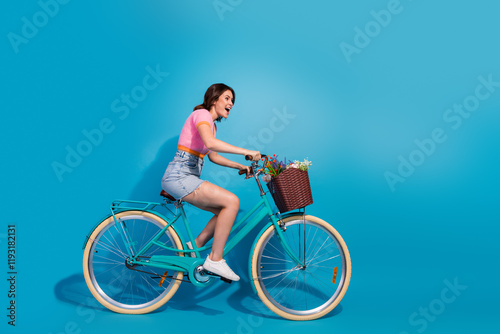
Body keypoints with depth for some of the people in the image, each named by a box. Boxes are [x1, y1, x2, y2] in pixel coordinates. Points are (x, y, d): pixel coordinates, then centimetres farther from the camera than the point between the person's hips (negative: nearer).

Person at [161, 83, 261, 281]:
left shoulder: (211, 124, 20)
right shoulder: (201, 114, -10)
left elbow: (213, 156, 24)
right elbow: (210, 142, -29)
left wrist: (240, 166, 14)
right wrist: (246, 152, -29)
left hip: (186, 178, 10)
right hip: (179, 176, -10)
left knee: (227, 209, 3)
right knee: (232, 201, -19)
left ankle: (196, 245, 12)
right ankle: (215, 260, -12)